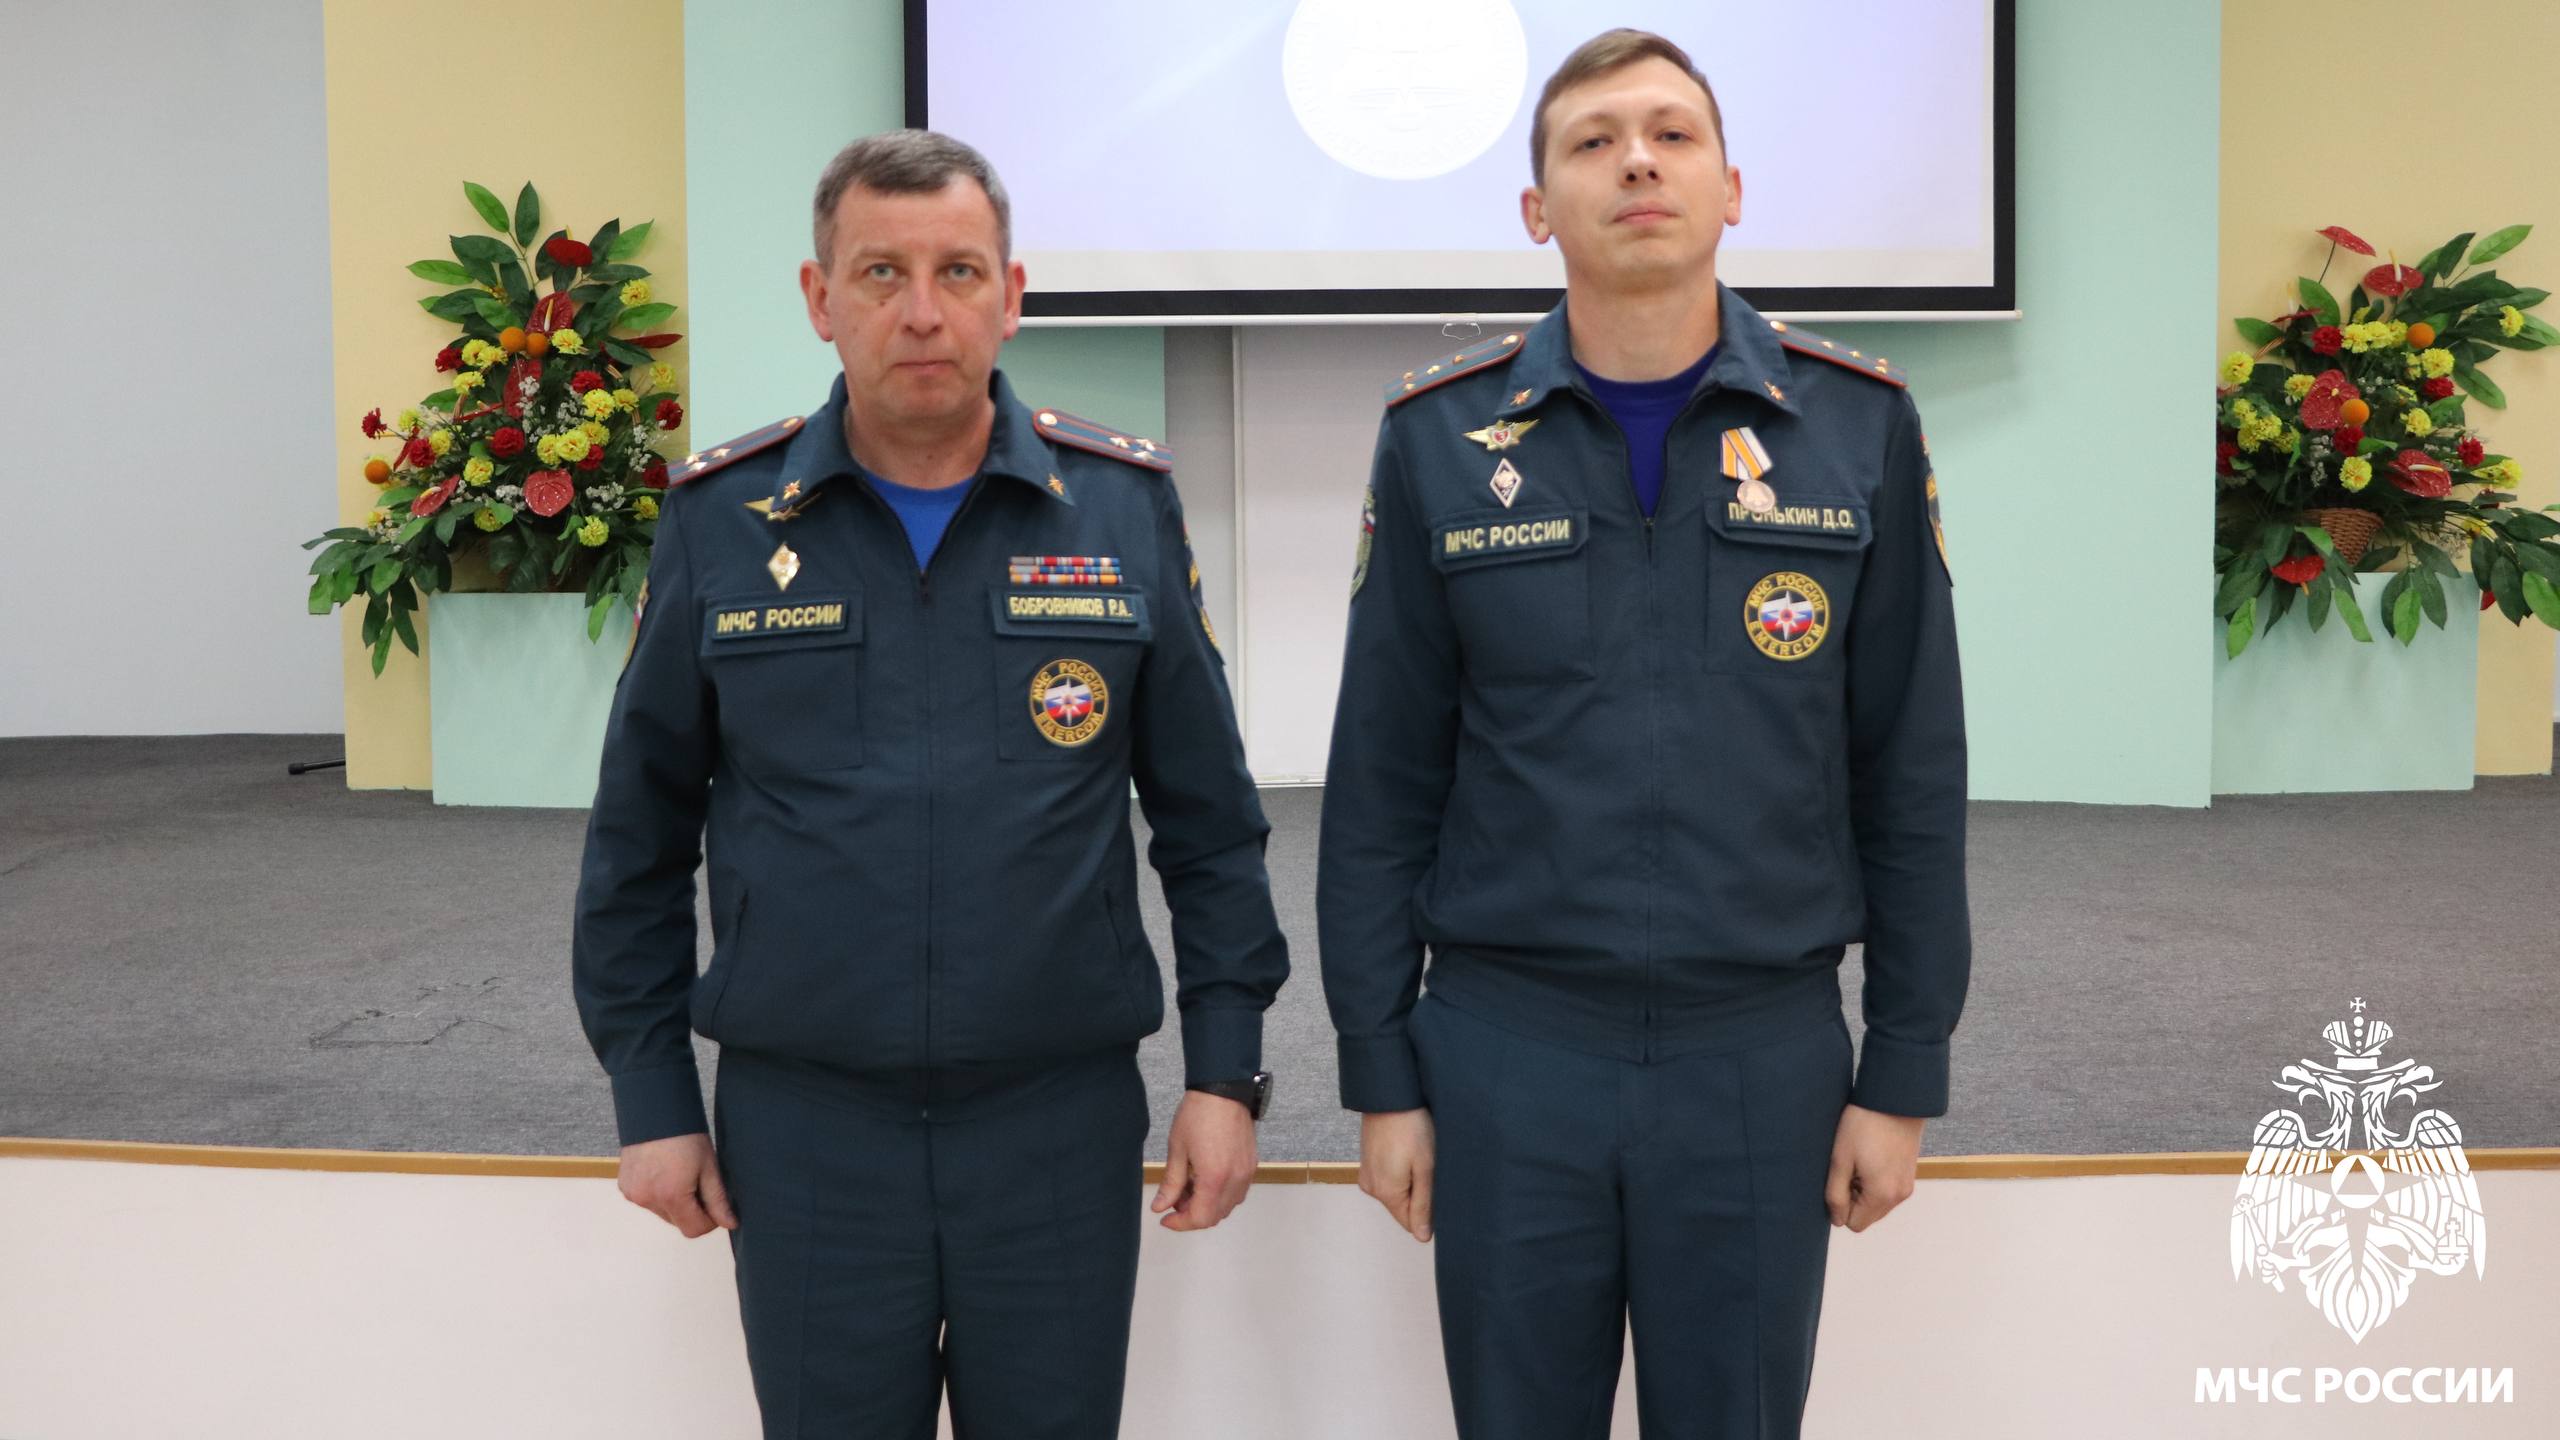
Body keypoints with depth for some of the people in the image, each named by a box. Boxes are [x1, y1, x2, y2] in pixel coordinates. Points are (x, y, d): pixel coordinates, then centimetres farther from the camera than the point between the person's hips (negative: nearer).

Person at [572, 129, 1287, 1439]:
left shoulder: (1125, 506, -1)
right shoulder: (721, 520, -1)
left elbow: (1208, 821, 3)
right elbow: (641, 835, 6)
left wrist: (1226, 1069, -1)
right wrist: (651, 1096, 4)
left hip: (1063, 1120, 0)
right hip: (803, 1130, 0)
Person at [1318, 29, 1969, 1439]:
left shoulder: (1858, 425, 0)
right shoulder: (1440, 435, -1)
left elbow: (1911, 778, 2)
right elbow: (1382, 782, 2)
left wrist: (1906, 1072, 1)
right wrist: (1379, 1073, 1)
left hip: (1765, 1055, 0)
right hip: (1504, 1050, 0)